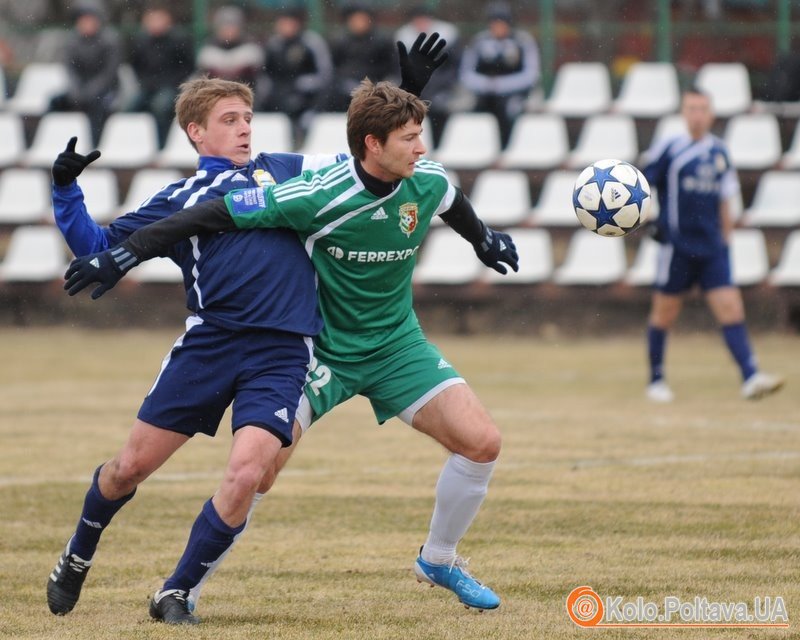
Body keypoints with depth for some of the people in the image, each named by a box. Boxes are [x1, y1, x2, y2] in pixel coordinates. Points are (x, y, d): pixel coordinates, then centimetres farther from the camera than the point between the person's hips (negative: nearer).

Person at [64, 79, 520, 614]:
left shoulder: (428, 182, -12)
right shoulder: (318, 197, -28)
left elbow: (455, 206, 14)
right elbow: (218, 214, -24)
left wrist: (486, 241, 36)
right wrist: (125, 255, -27)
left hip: (396, 344, 4)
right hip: (320, 345, -4)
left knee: (482, 442, -10)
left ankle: (440, 561, 15)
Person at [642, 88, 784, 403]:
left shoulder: (719, 152, 10)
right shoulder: (667, 149, -5)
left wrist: (726, 239, 20)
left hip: (712, 247, 4)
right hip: (676, 245, -4)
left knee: (731, 307, -8)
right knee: (664, 314, 5)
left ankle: (750, 377, -15)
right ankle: (656, 380, 19)